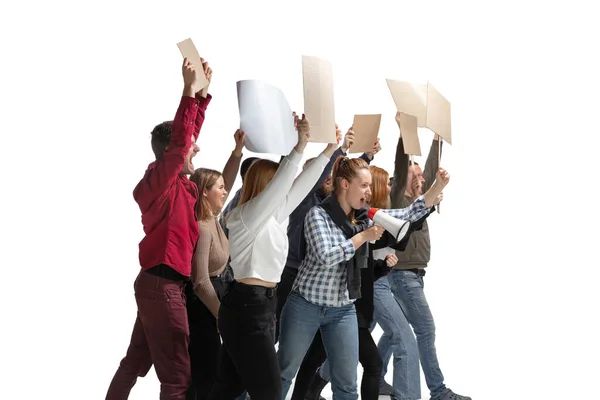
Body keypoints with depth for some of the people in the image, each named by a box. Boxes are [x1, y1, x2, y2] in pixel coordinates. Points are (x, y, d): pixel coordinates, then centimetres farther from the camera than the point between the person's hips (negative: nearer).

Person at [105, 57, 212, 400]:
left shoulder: (177, 181, 11)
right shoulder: (159, 180, -13)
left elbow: (189, 134, 19)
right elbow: (180, 142, -29)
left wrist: (203, 92, 14)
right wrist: (189, 90, -30)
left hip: (157, 282, 10)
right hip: (163, 285, -10)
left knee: (136, 361, 16)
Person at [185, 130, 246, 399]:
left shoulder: (211, 218, 1)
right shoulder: (201, 229, -24)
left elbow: (226, 182, 14)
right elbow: (200, 282, -25)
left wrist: (238, 150, 0)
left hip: (212, 298, 9)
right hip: (202, 305, -9)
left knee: (208, 370, 17)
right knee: (205, 372, -2)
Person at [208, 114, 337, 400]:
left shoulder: (273, 216, 14)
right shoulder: (246, 215, -10)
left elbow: (298, 187, 20)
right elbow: (279, 187, -25)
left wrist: (329, 150, 19)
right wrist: (299, 147, -32)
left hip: (260, 307, 10)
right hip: (247, 309, -10)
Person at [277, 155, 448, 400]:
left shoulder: (366, 217, 2)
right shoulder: (318, 214, -14)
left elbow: (410, 214, 2)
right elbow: (326, 257, -26)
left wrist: (438, 187, -9)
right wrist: (363, 236, -24)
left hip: (343, 311, 5)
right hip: (306, 306, -5)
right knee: (284, 372, 7)